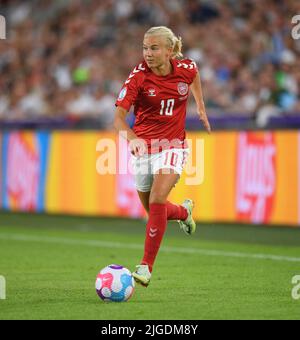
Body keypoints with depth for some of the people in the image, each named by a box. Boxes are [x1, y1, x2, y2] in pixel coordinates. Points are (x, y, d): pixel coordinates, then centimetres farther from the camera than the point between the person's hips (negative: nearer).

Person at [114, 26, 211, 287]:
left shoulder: (186, 68, -8)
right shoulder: (139, 76, -16)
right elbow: (119, 116, -23)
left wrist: (201, 106, 16)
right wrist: (132, 138, -41)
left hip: (172, 145, -1)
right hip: (144, 145, 1)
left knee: (157, 200, -21)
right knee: (153, 209, 12)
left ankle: (146, 266, -15)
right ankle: (184, 211, 48)